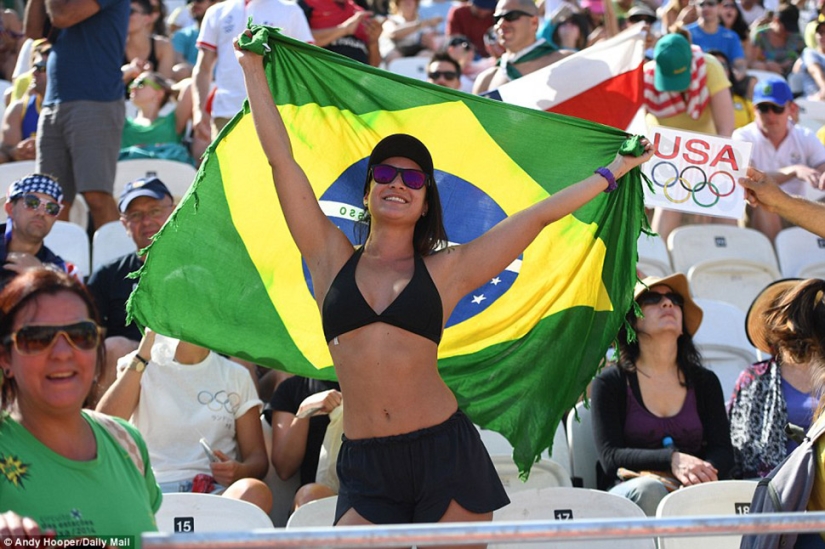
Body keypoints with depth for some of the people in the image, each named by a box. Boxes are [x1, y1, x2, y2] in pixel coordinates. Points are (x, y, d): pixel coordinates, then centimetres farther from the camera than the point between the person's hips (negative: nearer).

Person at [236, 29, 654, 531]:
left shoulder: (445, 271, 9)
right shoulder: (332, 259, 10)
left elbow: (539, 215, 16)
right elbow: (281, 160, 12)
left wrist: (614, 171, 22)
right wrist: (254, 71, 15)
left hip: (444, 454, 0)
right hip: (367, 469, 0)